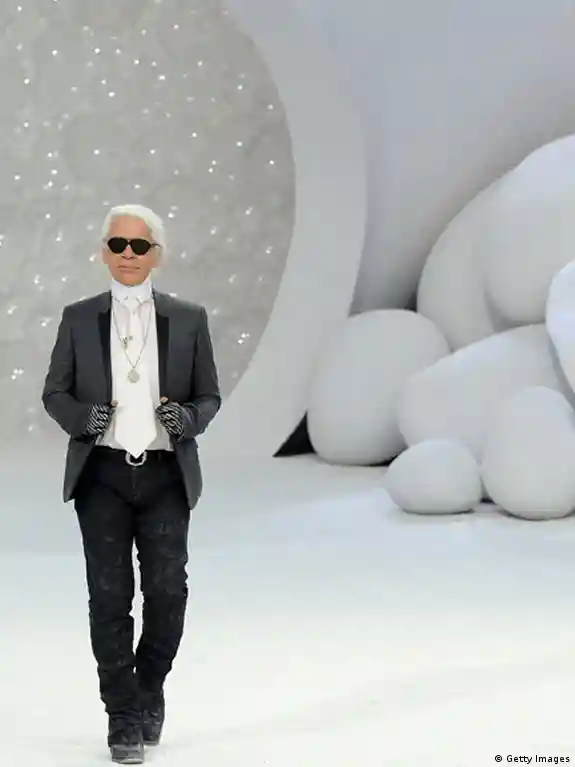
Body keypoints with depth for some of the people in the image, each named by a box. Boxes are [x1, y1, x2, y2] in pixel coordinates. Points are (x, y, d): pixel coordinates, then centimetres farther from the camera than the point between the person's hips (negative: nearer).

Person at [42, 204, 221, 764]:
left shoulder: (188, 319, 7)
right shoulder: (79, 318, 7)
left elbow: (209, 396, 11)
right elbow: (54, 392, 10)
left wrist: (188, 418, -12)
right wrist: (82, 417, -12)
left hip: (165, 476, 0)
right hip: (102, 475, 0)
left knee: (167, 590, -8)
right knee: (110, 597, -2)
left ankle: (149, 687, 20)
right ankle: (124, 718, 10)